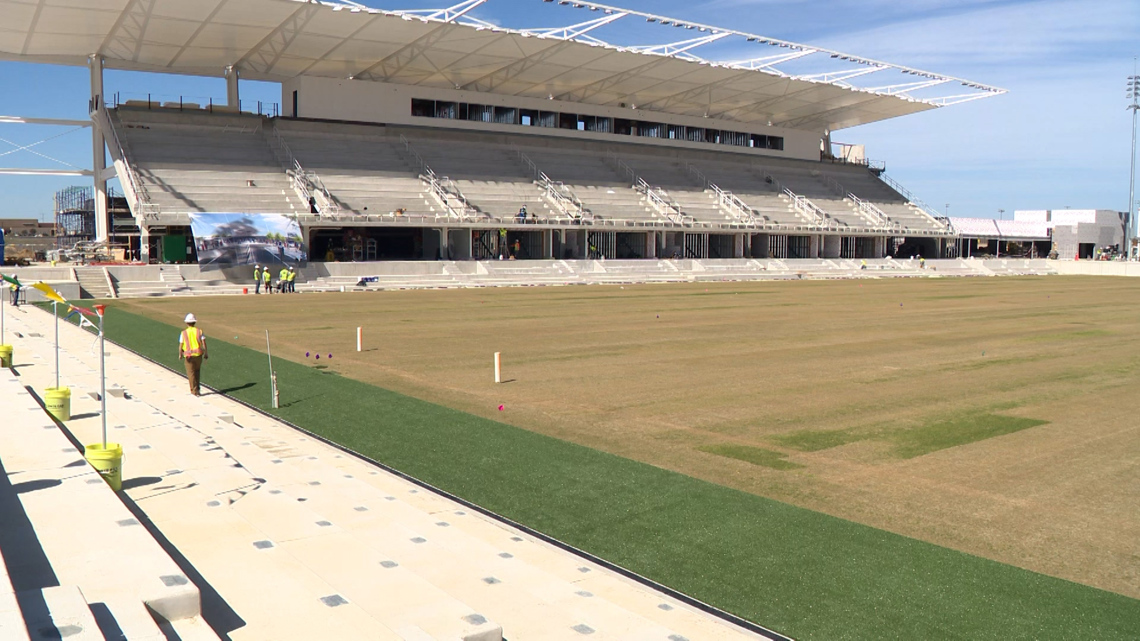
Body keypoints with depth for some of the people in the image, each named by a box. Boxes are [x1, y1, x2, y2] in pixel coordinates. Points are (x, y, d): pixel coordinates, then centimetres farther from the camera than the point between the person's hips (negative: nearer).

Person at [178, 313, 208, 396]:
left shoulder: (184, 333, -3)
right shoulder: (199, 331, -1)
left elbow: (180, 345, -3)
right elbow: (204, 343, -8)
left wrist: (180, 354, 13)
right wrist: (206, 353, 0)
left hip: (189, 356, -2)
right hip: (198, 355, 2)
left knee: (191, 374, 6)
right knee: (197, 371, 22)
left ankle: (195, 391, 3)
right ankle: (197, 388, 24)